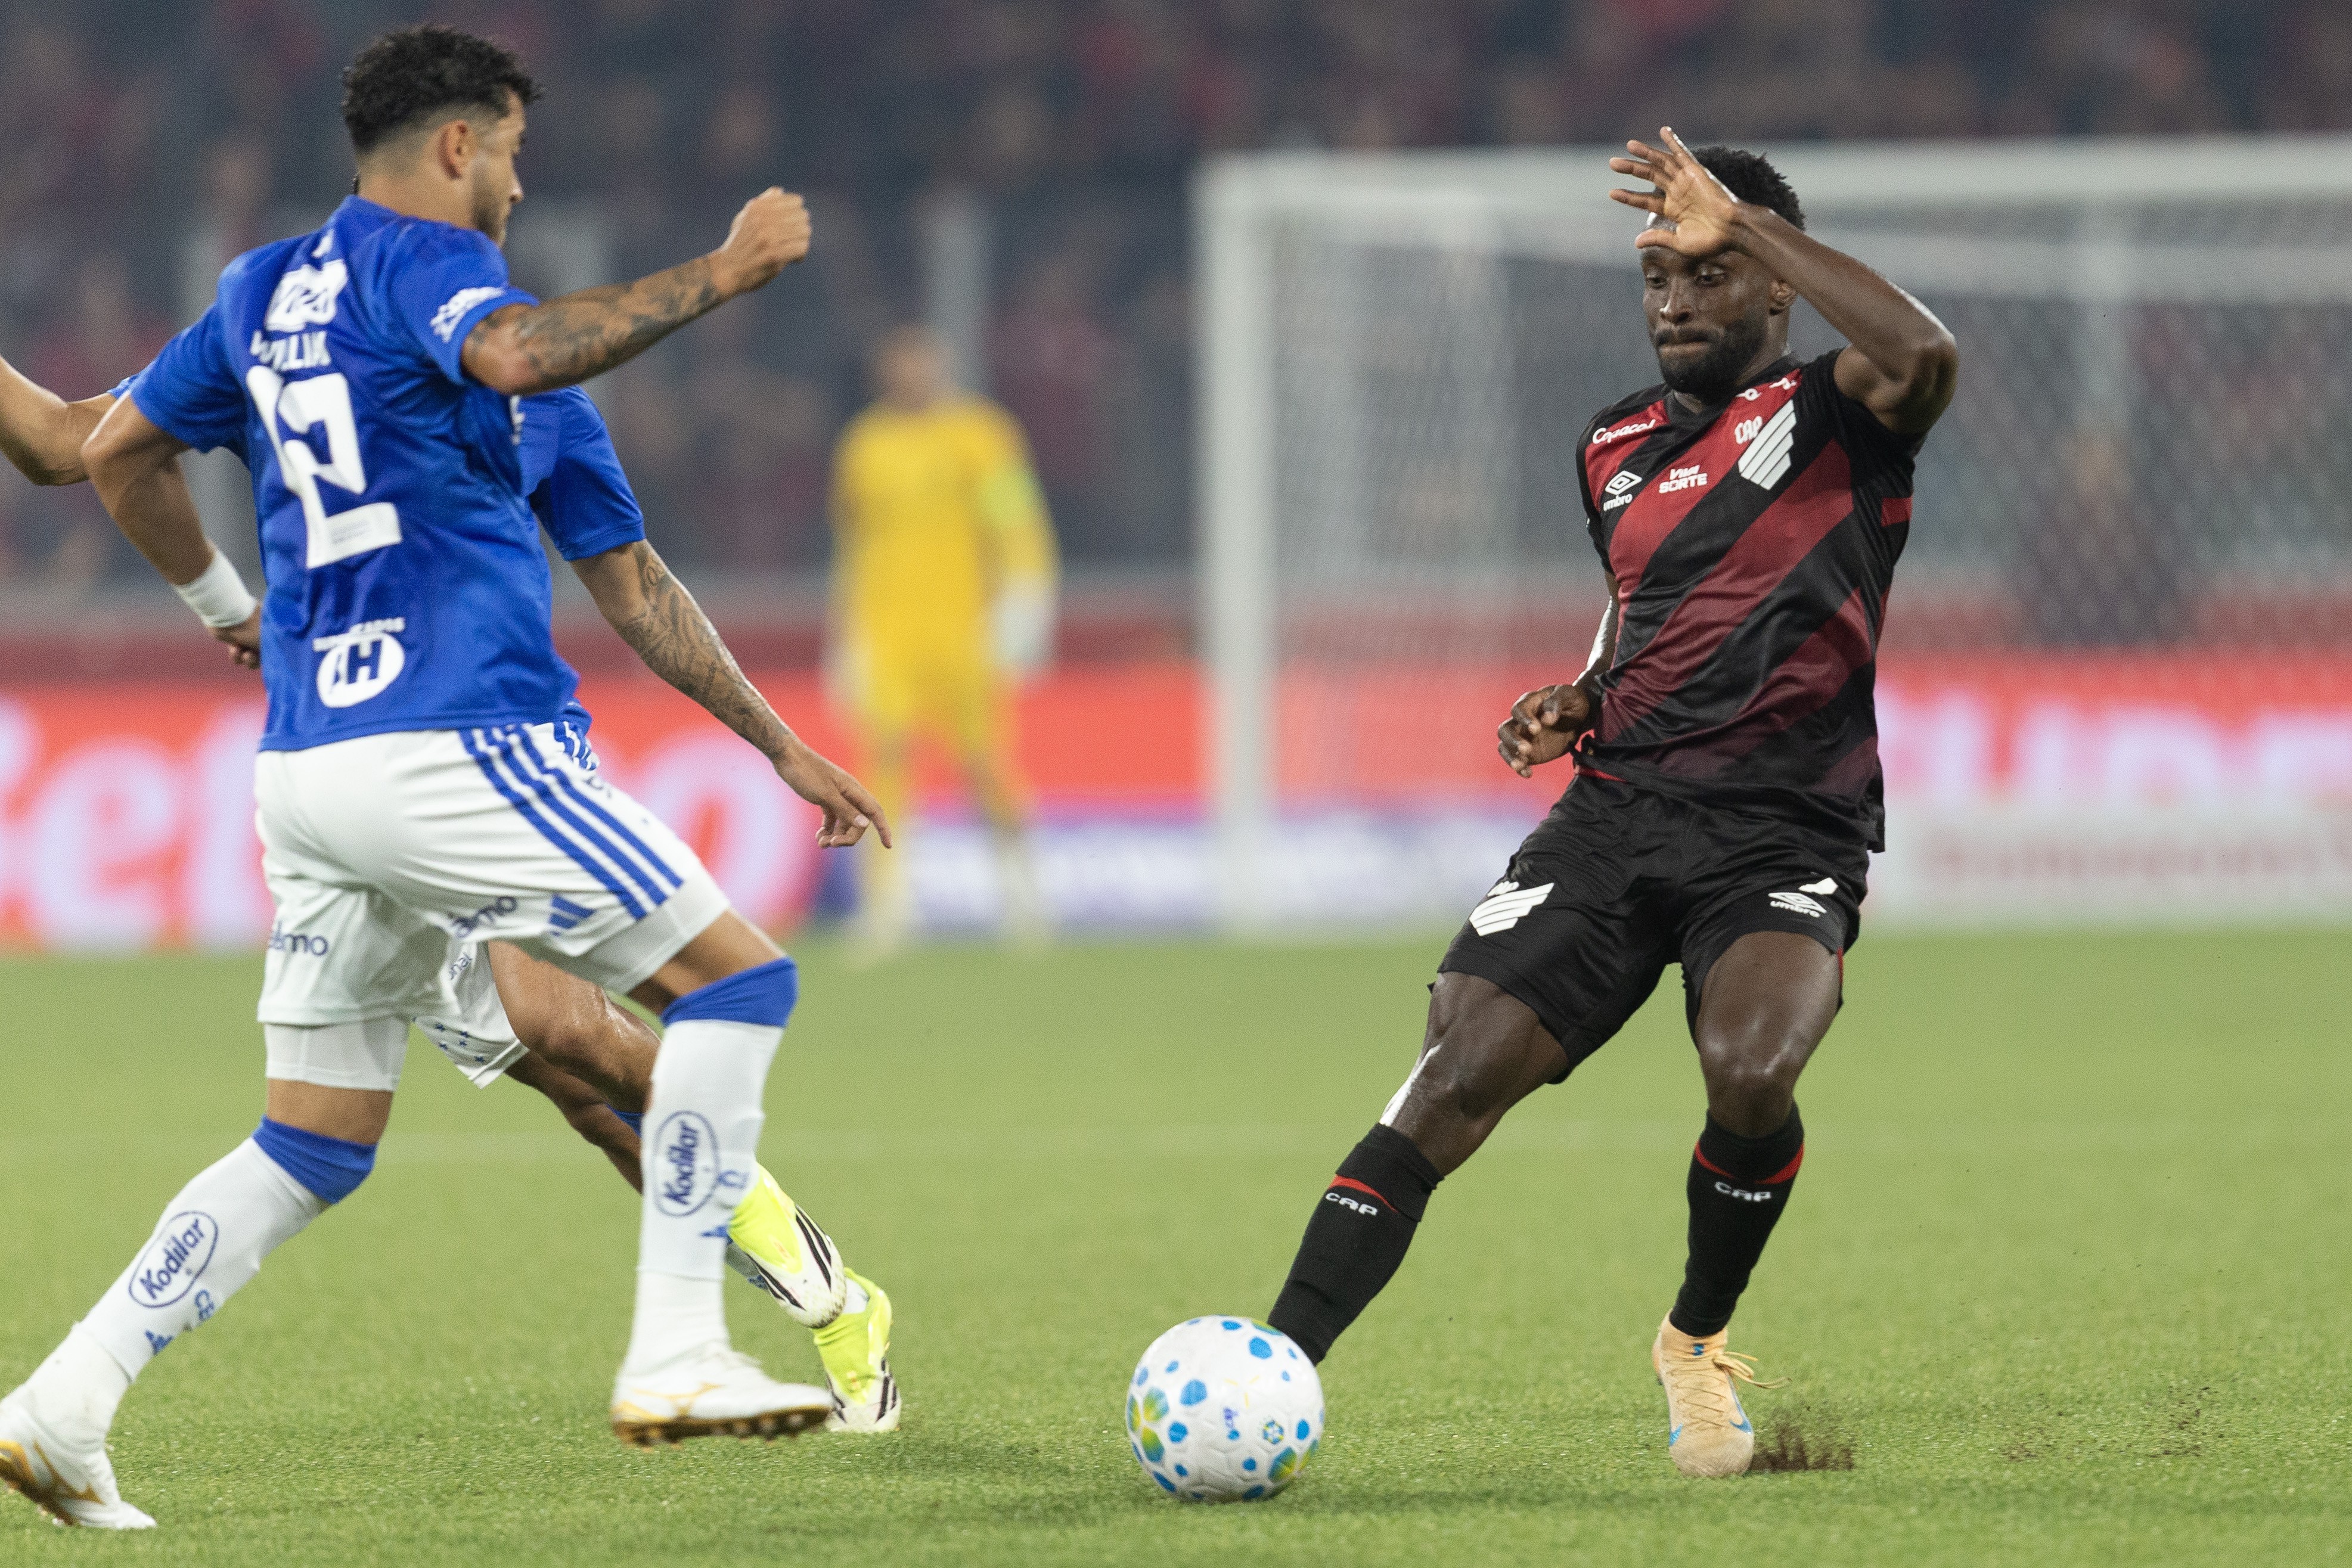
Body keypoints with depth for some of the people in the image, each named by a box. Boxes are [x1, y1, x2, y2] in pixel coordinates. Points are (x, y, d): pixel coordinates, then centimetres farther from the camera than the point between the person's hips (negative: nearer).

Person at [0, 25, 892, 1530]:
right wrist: (719, 273, -21)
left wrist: (223, 601, 44)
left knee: (312, 1149, 14)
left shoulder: (264, 291, 19)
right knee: (737, 978, 0)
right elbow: (521, 351, -29)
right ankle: (676, 1358, -7)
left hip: (304, 770, 8)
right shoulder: (425, 263, -5)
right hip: (454, 745, -8)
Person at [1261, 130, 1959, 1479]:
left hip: (1786, 836, -5)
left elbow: (1923, 356, -24)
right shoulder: (1618, 448, 20)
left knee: (1751, 1072, -30)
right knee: (1454, 1083, -14)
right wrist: (1578, 706, 13)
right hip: (1617, 812, 5)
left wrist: (1745, 222, -17)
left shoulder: (1829, 412, 1)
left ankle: (1700, 1341, -1)